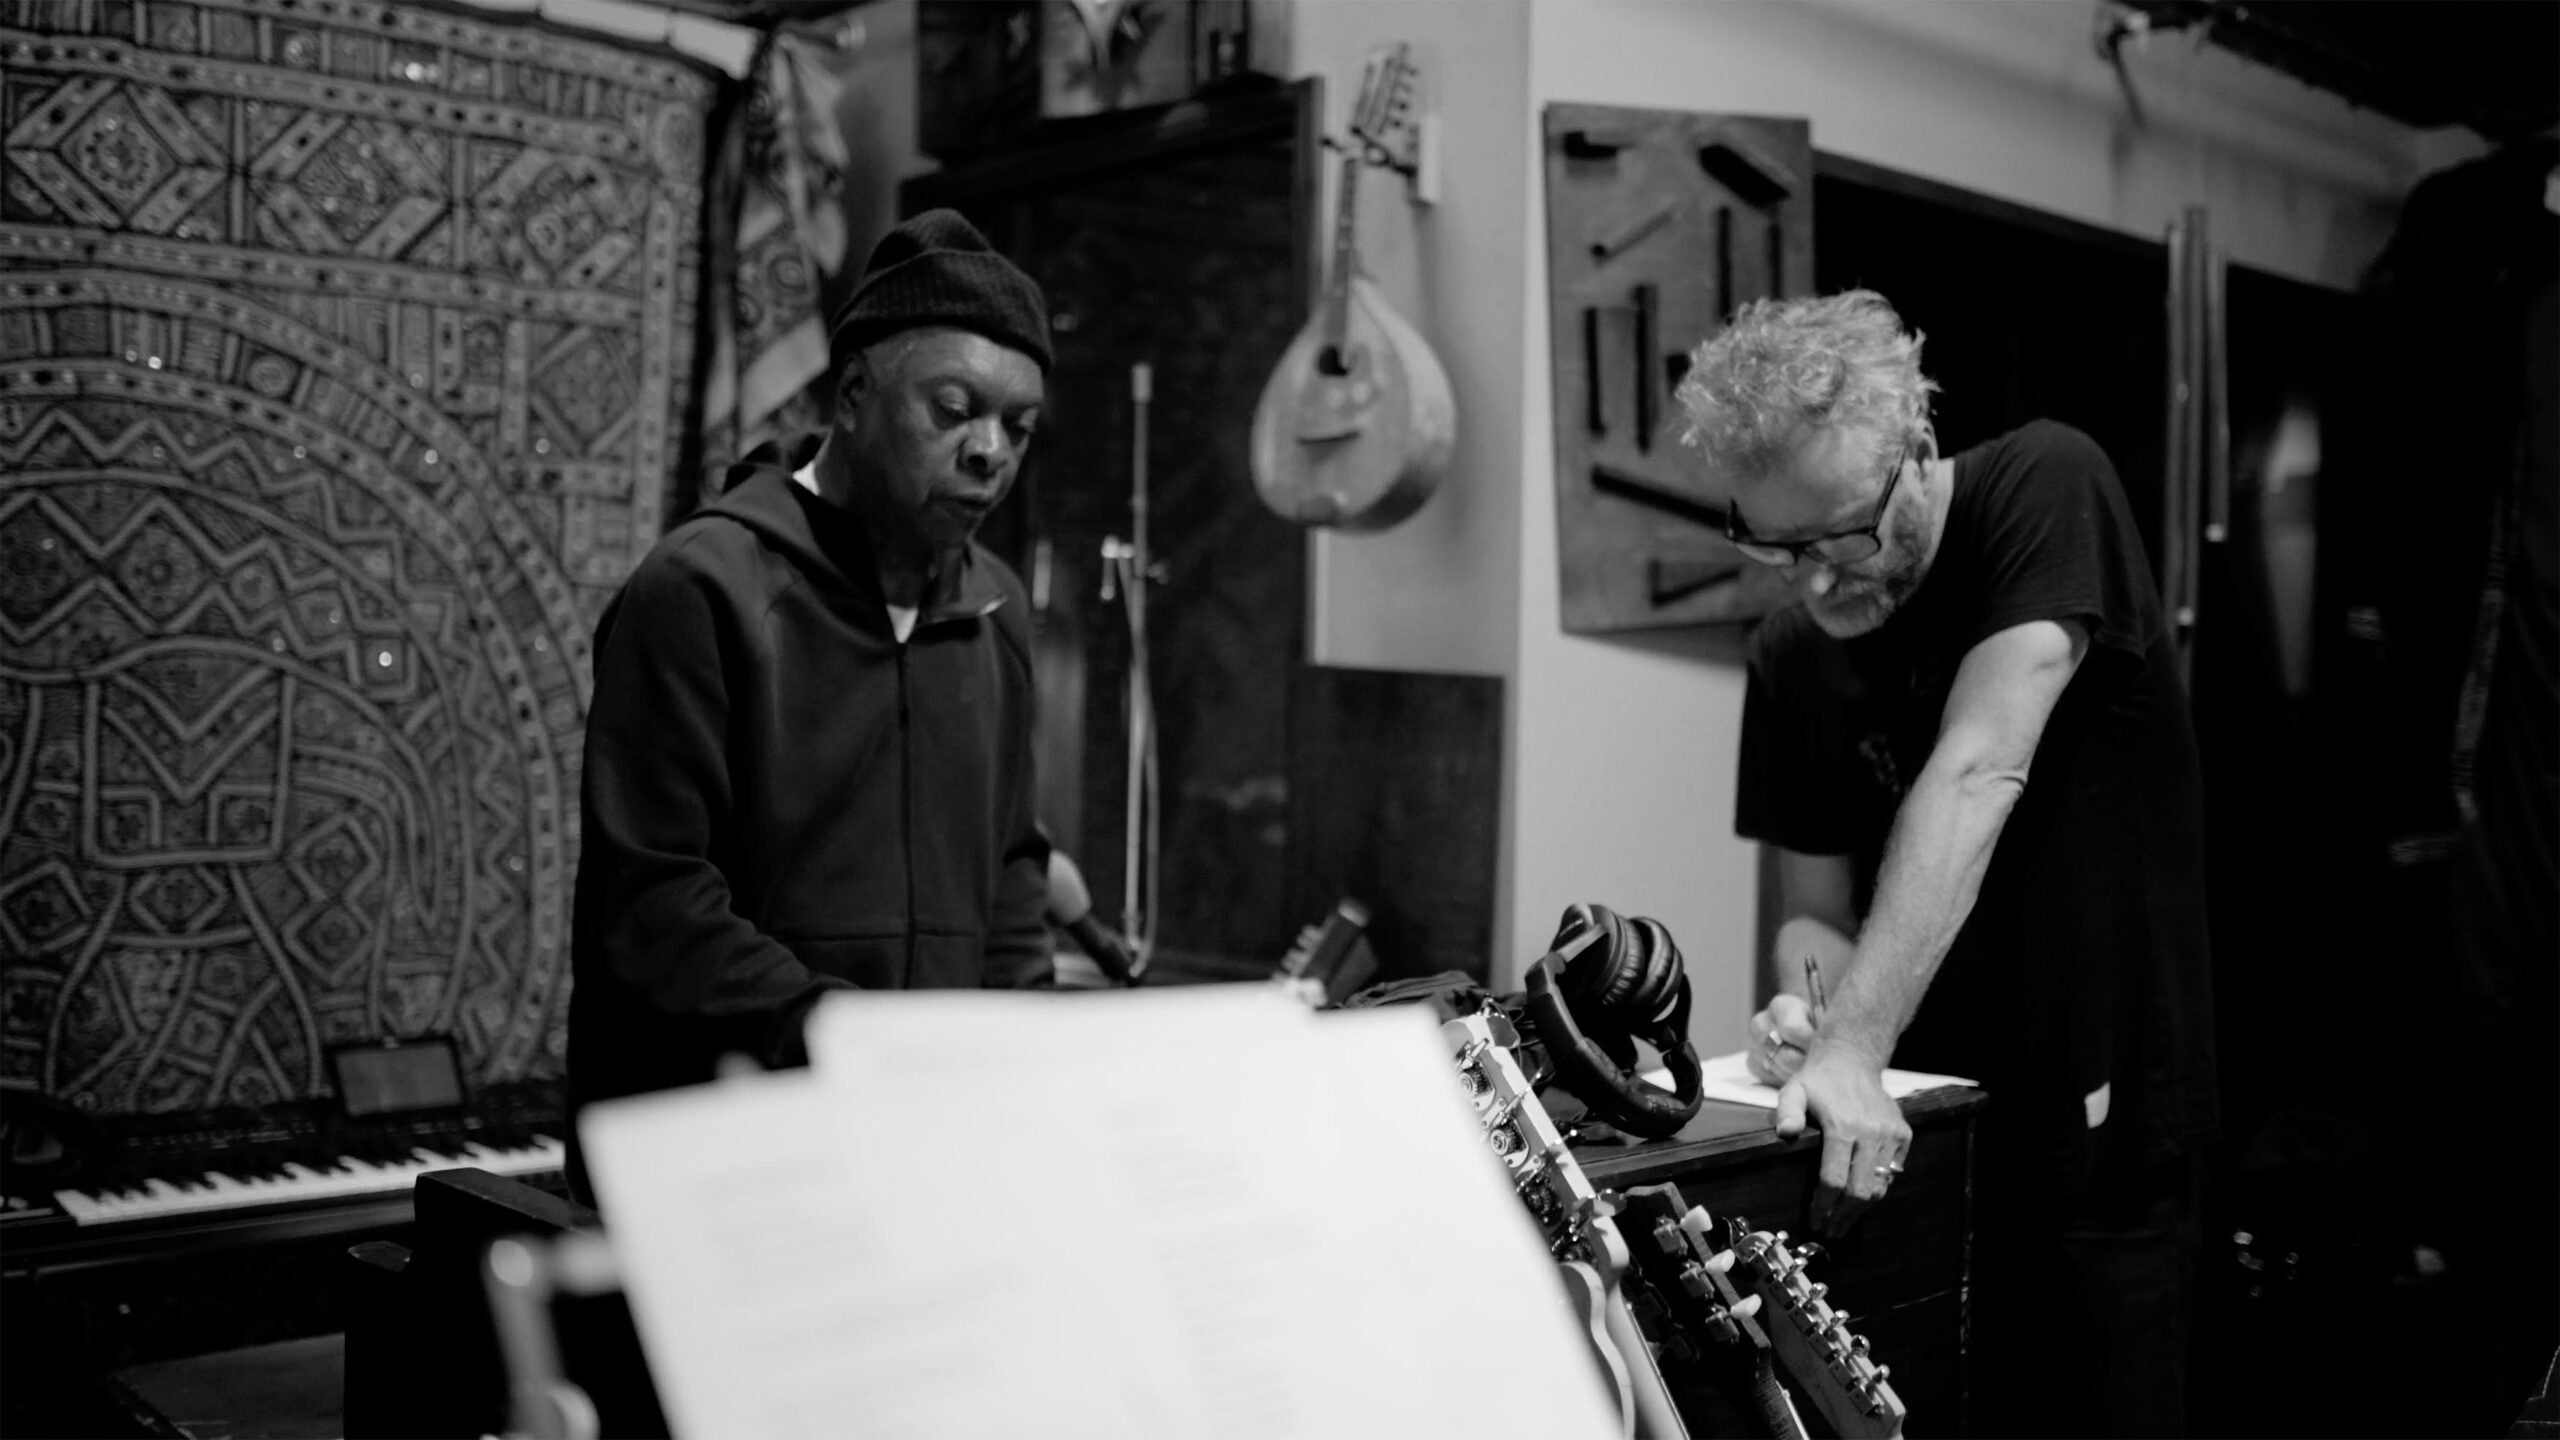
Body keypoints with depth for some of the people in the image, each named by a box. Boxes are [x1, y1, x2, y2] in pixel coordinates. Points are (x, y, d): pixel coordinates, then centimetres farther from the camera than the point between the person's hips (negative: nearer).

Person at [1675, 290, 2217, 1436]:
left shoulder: (2047, 489, -13)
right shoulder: (1791, 659, 0)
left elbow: (1977, 774, -25)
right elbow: (1816, 903, 4)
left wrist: (1855, 1043, -33)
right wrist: (1811, 1002, -21)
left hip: (2101, 1118, -4)